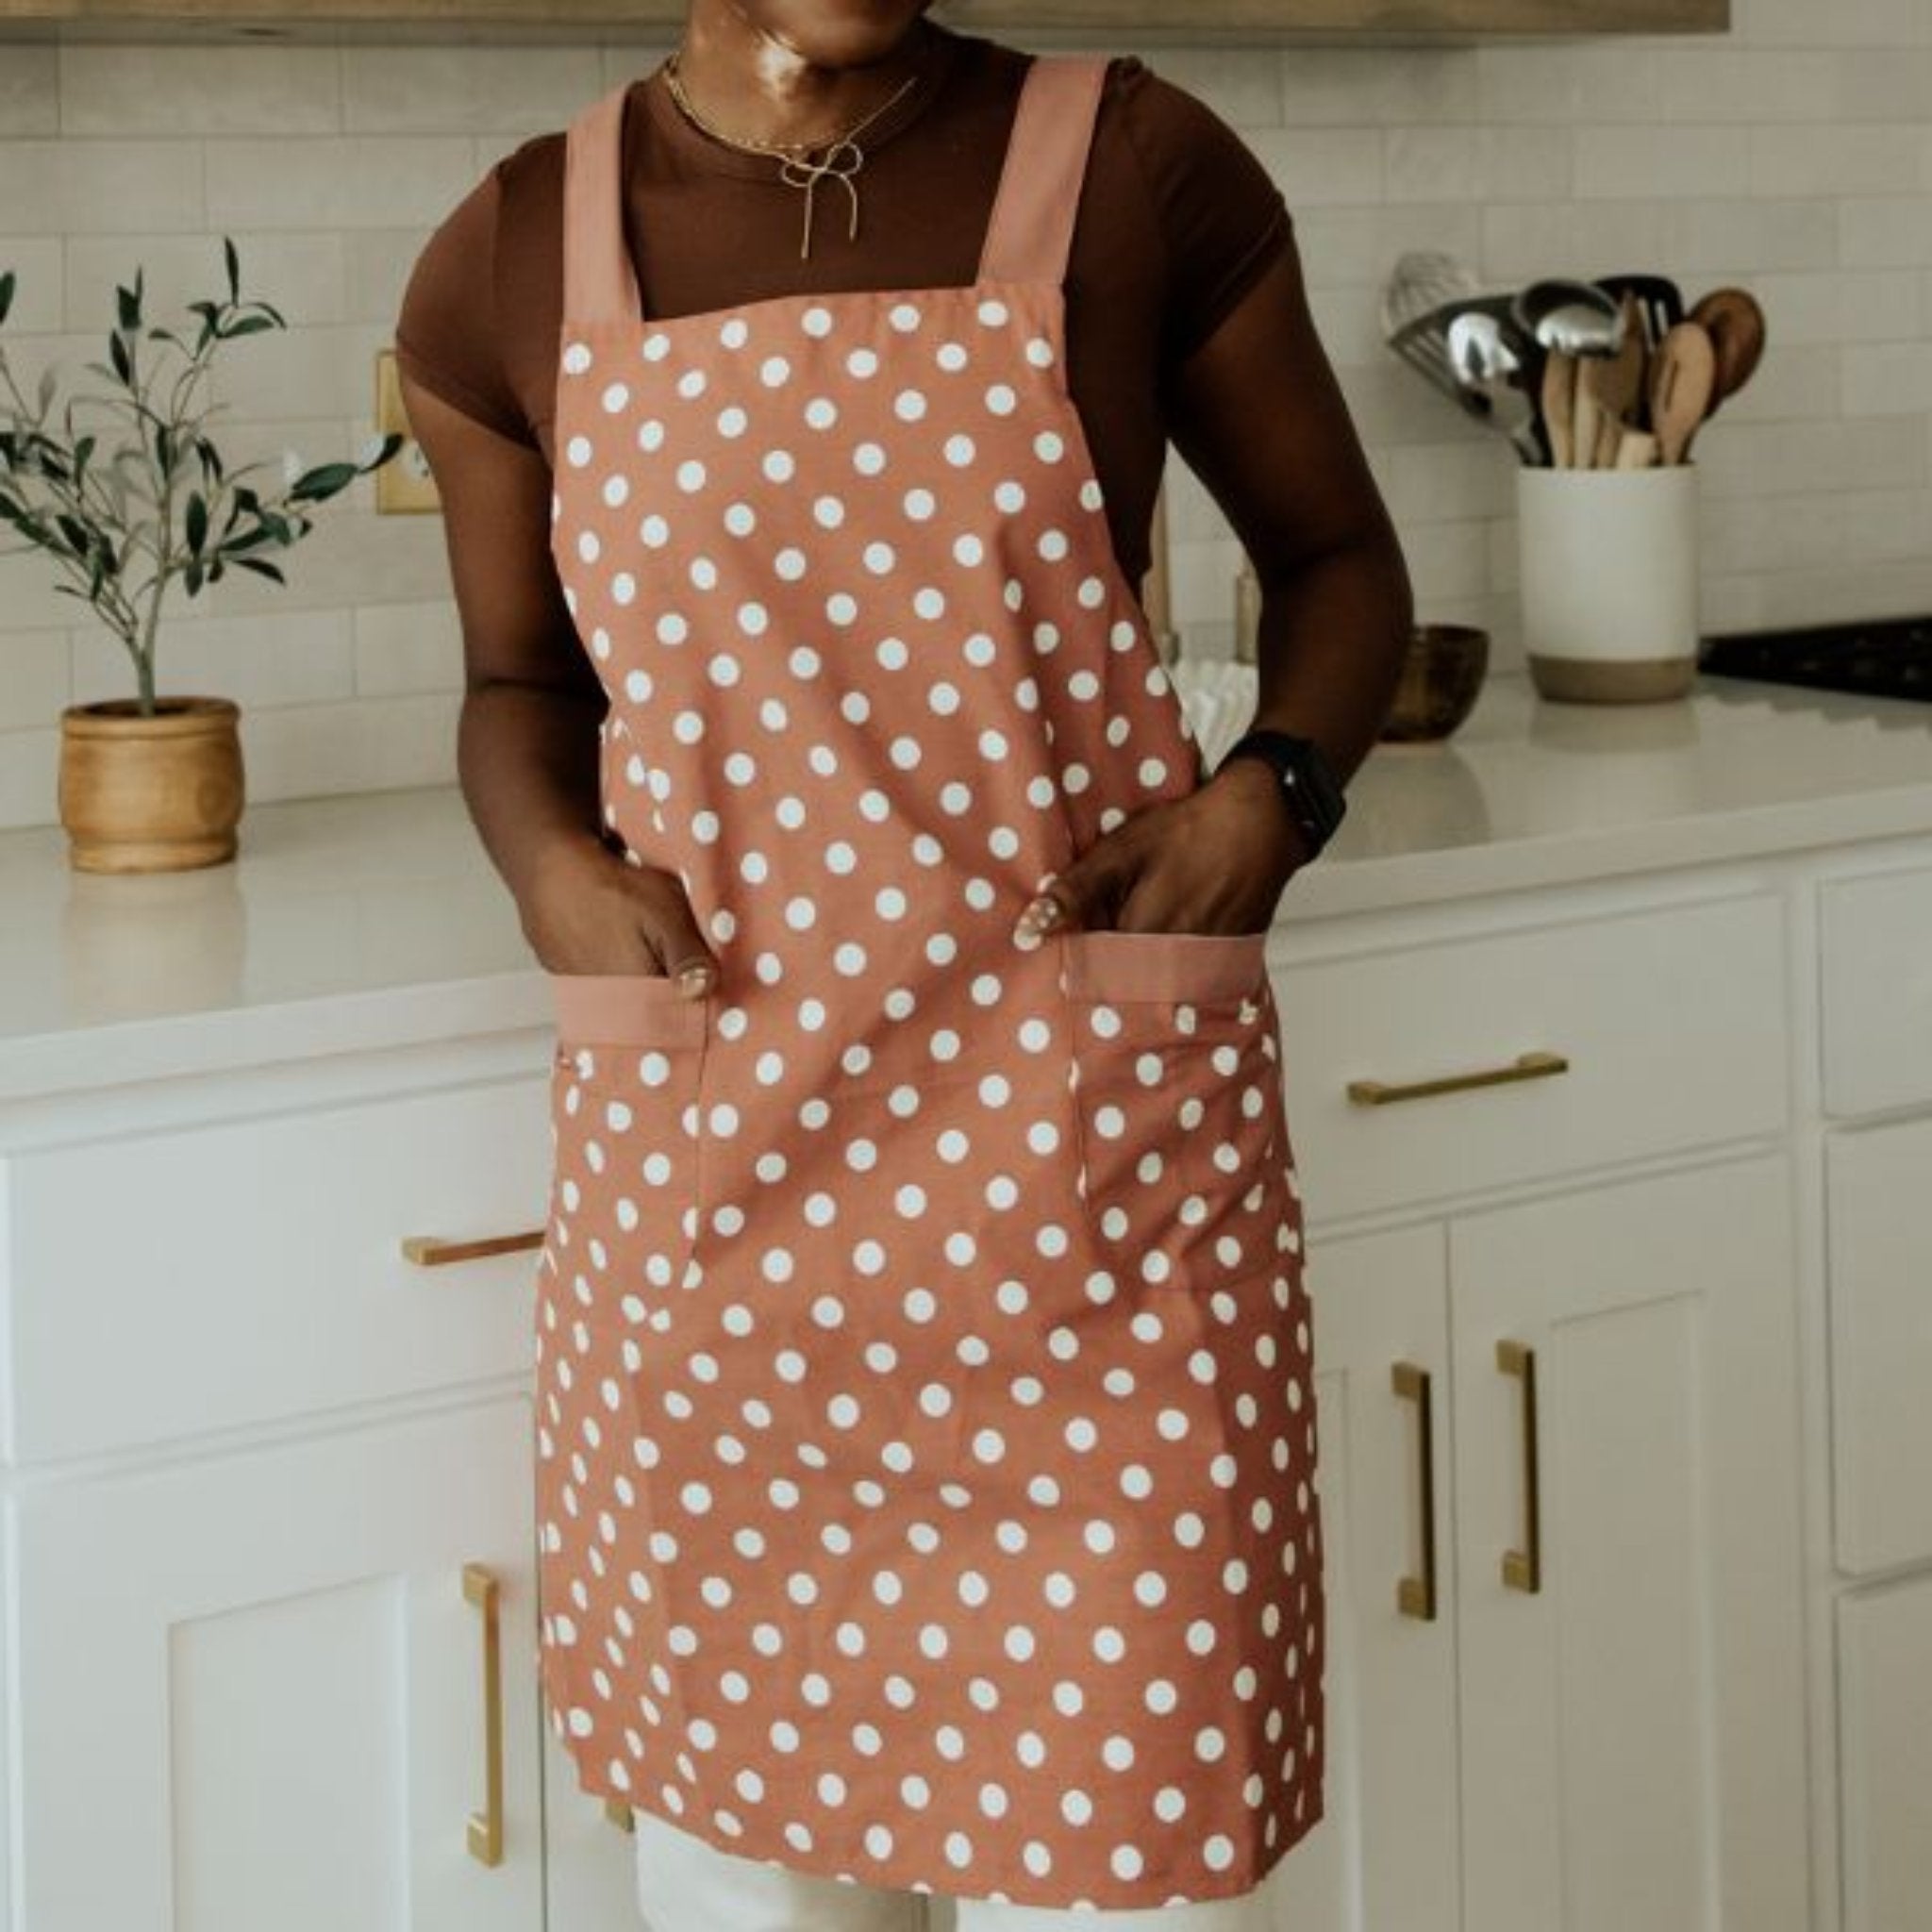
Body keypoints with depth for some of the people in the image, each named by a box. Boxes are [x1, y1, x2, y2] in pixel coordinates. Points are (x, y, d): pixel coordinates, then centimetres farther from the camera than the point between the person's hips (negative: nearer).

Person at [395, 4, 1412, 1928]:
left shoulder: (1132, 166, -2)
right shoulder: (514, 261, 3)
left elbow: (1335, 554, 10)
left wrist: (1276, 786, -8)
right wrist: (546, 861, -5)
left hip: (1087, 1123, -2)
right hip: (699, 1137, 2)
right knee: (736, 1774, 11)